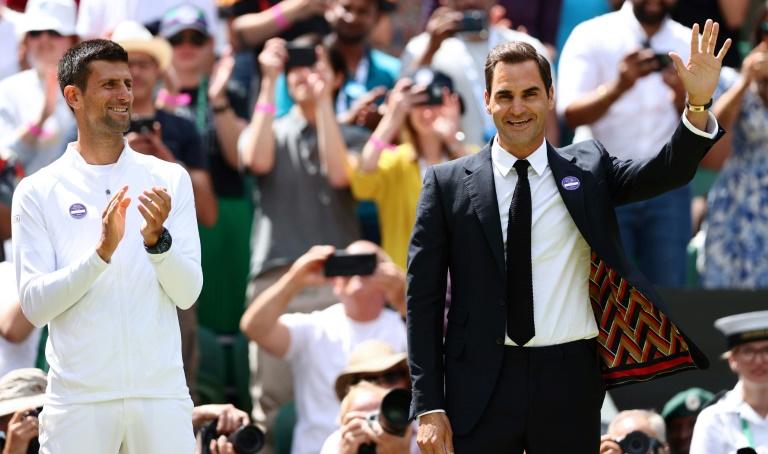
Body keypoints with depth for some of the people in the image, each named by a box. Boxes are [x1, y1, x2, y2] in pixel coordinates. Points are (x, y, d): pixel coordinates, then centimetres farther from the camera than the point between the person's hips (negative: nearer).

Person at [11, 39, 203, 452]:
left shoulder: (169, 180, 6)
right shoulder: (38, 192, 1)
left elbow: (188, 293, 0)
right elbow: (34, 306, -7)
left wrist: (157, 239, -17)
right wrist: (101, 252, -19)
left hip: (162, 391, 1)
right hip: (78, 398, -1)